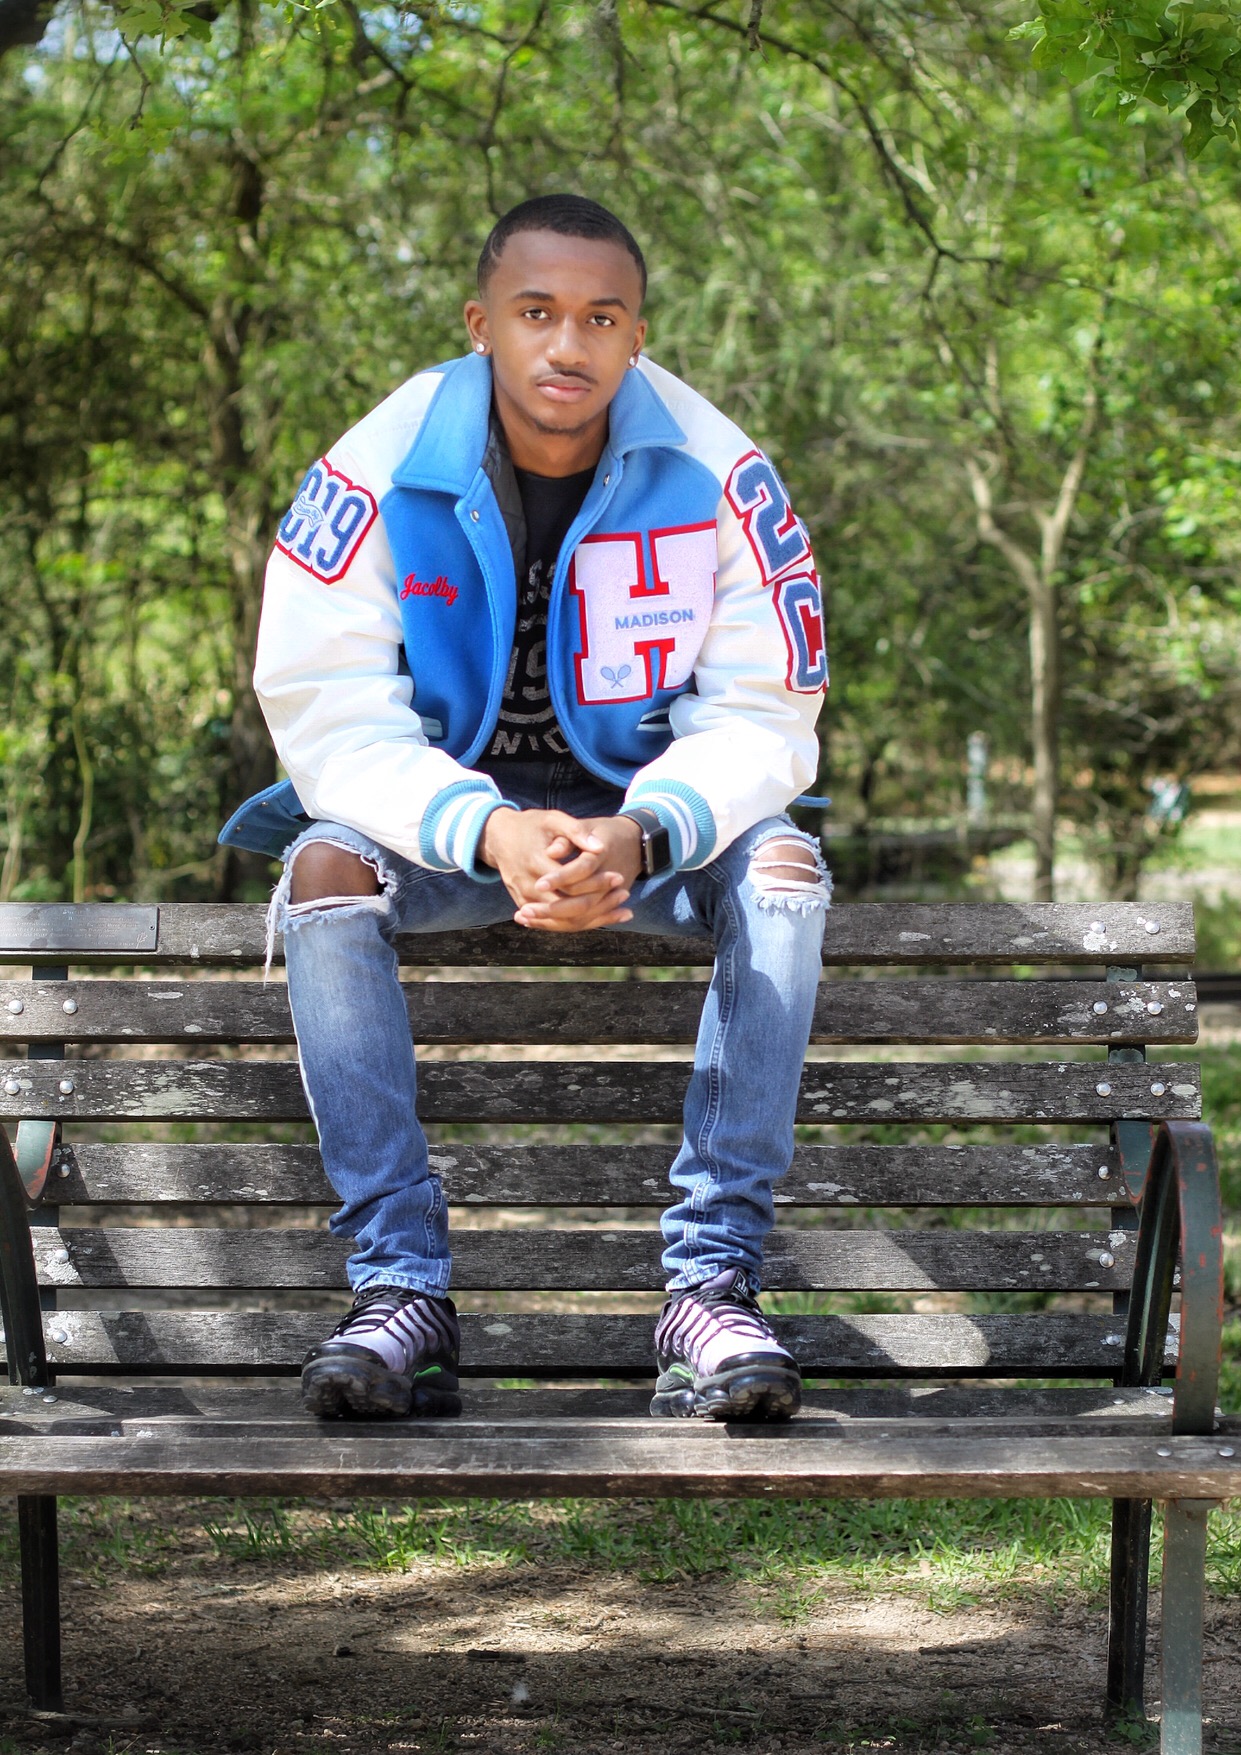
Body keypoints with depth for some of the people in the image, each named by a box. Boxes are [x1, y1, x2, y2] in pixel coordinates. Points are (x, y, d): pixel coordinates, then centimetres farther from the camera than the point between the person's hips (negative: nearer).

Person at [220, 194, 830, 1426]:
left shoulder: (715, 476, -14)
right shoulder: (379, 473, -16)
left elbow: (761, 718, -14)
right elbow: (330, 719, -20)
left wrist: (640, 834, -36)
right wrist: (488, 830, -38)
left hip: (653, 813, 1)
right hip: (440, 806, 0)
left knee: (782, 870, -29)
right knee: (325, 864, -31)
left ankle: (712, 1283, -29)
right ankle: (402, 1289, -31)